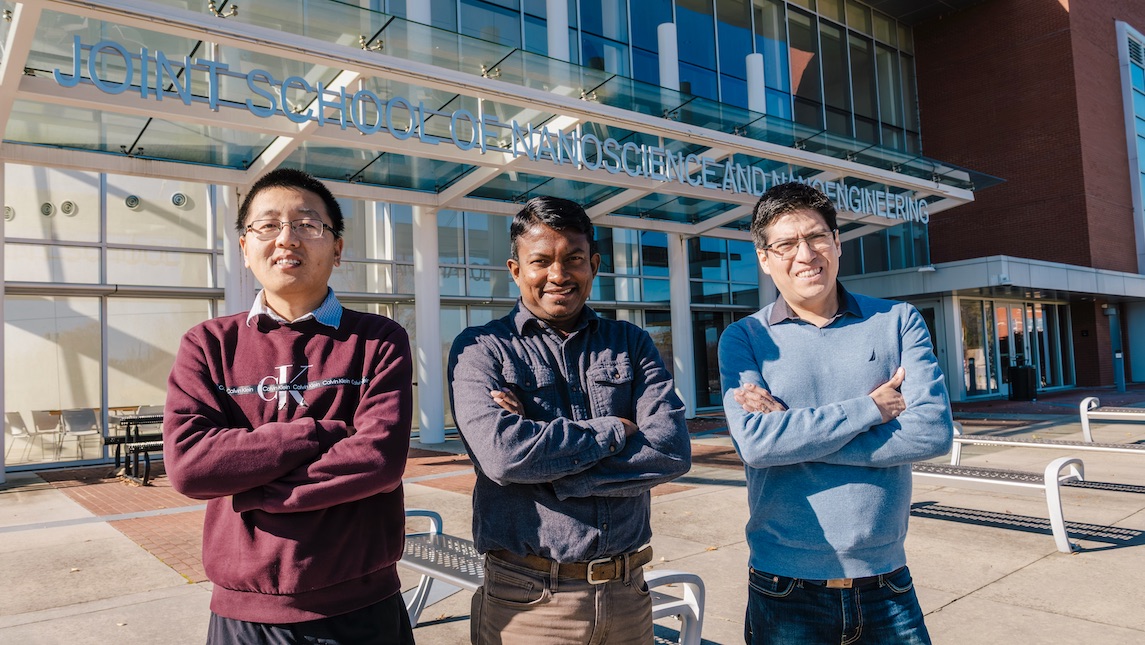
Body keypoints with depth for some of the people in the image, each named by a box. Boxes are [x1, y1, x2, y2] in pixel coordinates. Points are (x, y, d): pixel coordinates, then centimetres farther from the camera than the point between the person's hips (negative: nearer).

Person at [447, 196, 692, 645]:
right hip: (528, 600, -3)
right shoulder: (480, 349, -4)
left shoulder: (631, 345, 5)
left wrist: (545, 464, -15)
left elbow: (673, 450, -9)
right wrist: (614, 430, -11)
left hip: (627, 591, 3)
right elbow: (501, 453, -21)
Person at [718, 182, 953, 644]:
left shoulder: (898, 321, 1)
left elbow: (933, 430, -12)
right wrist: (871, 407, -15)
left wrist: (793, 429, -15)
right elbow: (755, 442, -18)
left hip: (887, 582, 2)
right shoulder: (744, 339, -3)